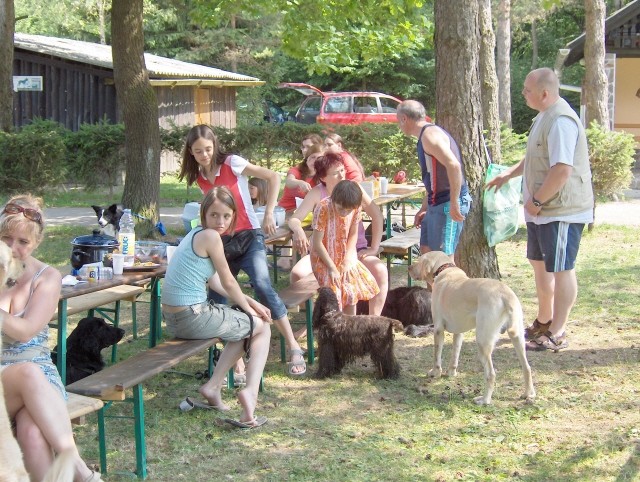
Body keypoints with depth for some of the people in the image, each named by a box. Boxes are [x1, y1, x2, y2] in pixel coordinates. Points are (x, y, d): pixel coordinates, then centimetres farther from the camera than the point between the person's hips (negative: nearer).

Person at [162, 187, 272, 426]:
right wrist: (250, 309, 8)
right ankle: (251, 390, -5)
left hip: (173, 319, 9)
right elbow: (228, 283, -8)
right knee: (262, 327, 11)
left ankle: (213, 386, 23)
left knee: (244, 329, 31)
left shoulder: (196, 234, 14)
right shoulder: (210, 236, -15)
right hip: (193, 318, -9)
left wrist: (249, 302, 15)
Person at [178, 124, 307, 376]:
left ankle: (294, 349, -22)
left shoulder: (232, 163, -8)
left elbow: (273, 177, -10)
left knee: (263, 286, -25)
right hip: (222, 241, 7)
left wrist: (268, 214, -14)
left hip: (248, 236, -7)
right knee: (214, 297, 2)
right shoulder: (199, 178, 9)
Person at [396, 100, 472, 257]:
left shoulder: (429, 135, -15)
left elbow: (453, 165, -28)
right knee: (426, 250, 15)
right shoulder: (426, 135, 17)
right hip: (437, 203, 10)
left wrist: (454, 204, -28)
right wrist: (423, 208, 25)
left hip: (448, 204, -10)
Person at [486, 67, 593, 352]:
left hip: (562, 210, -11)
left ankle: (557, 334, 5)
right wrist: (508, 175, 21)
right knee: (540, 264, 19)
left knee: (561, 269, -3)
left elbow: (562, 170, -28)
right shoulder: (544, 116, 13)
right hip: (543, 210, 11)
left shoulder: (560, 121, -22)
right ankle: (543, 323, 33)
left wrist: (537, 200, -20)